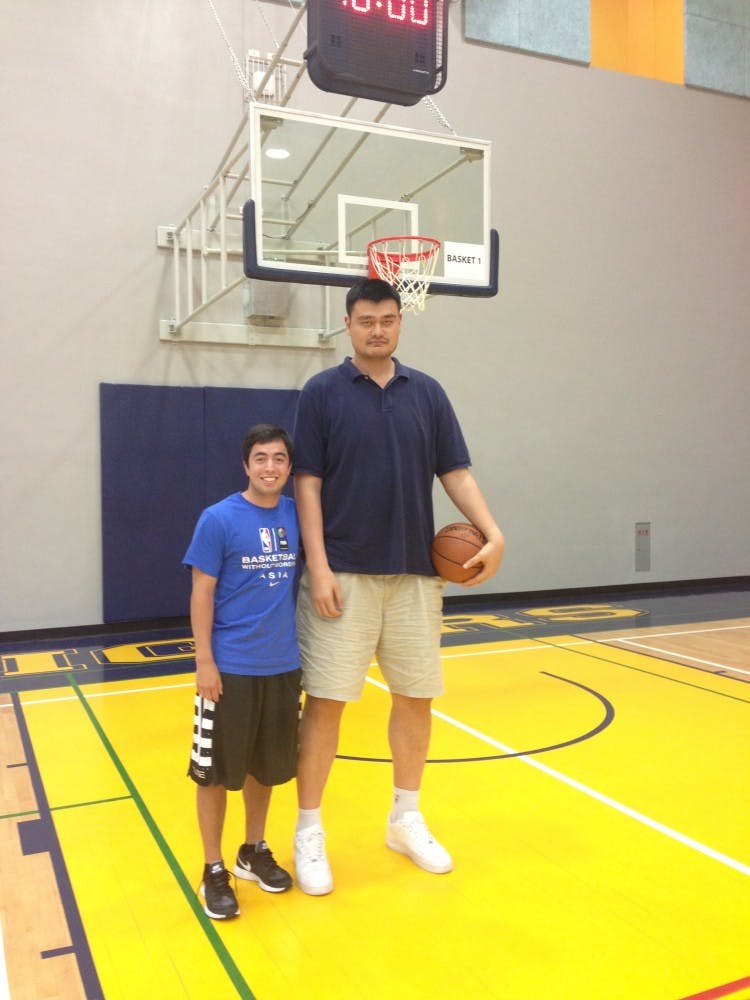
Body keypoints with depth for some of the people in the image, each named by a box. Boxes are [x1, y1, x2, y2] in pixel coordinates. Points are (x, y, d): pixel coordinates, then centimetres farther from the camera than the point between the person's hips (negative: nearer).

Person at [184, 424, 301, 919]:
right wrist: (205, 661, -12)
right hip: (230, 668, -4)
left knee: (266, 766, 17)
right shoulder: (219, 519, -11)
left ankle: (254, 852, 36)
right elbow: (202, 593, -9)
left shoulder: (296, 515, 1)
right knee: (216, 771, 6)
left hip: (282, 665, 4)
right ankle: (214, 870, 23)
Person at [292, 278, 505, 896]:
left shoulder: (427, 393, 8)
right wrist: (318, 567, -12)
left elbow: (456, 472, 6)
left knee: (416, 698, 11)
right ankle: (309, 832, 16)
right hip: (344, 576, -3)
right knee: (326, 702, 0)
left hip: (414, 574, 4)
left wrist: (492, 531, -10)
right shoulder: (322, 393, -1)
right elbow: (308, 484, -4)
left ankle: (407, 819, 30)